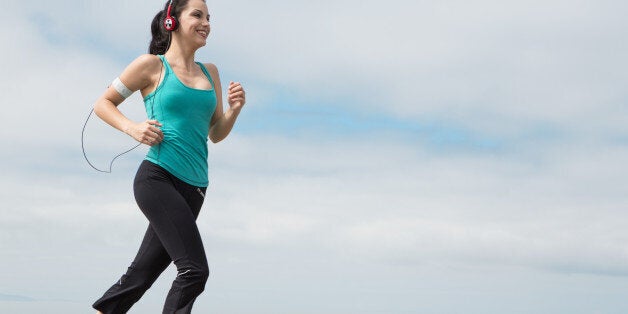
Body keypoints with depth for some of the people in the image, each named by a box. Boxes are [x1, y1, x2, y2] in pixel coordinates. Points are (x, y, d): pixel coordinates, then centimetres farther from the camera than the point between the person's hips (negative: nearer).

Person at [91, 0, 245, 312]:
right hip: (157, 178, -6)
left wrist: (234, 109, 2)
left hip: (193, 188, 6)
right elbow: (102, 104, 9)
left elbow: (216, 134, 21)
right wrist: (132, 127, -9)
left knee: (140, 277, 11)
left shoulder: (210, 73, 17)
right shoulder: (152, 65, 2)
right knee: (194, 270, -19)